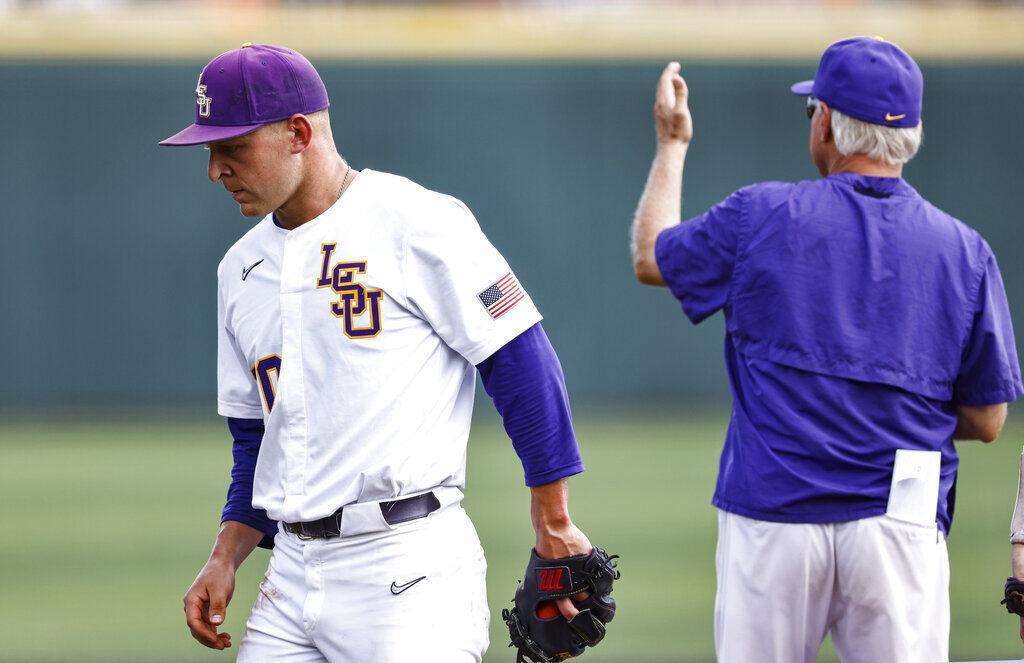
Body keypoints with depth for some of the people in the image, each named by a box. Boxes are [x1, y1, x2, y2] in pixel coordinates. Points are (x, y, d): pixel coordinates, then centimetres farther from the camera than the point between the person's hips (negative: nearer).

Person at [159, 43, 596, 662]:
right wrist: (225, 559, 9)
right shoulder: (242, 268, 16)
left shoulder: (415, 223, -7)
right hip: (293, 575, 7)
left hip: (411, 564, -7)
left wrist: (554, 526, -9)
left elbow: (523, 362, -7)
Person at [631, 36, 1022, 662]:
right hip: (898, 528, 1)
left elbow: (652, 259, 16)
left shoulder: (760, 217, -4)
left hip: (771, 522, -1)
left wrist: (673, 144, 30)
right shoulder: (966, 252, -1)